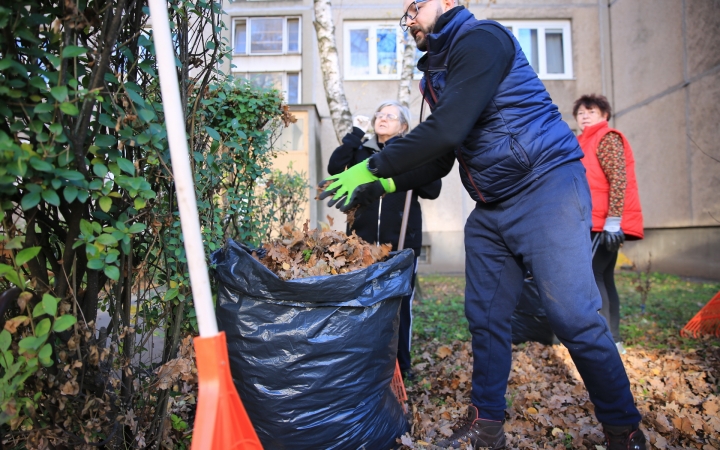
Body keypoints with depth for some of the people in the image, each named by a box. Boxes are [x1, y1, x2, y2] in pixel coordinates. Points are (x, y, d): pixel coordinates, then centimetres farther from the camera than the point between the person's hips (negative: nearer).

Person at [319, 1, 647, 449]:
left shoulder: (481, 38, -8)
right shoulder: (437, 72, 19)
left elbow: (448, 128, -21)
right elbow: (439, 159, 17)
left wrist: (373, 166, -14)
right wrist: (382, 183, 4)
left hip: (545, 186, -8)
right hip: (490, 210, 9)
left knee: (574, 316, -7)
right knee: (485, 316, 9)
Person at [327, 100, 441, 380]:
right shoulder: (362, 151, 13)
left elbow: (433, 190, -3)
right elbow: (334, 167, -6)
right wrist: (356, 132, -4)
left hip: (401, 240, -1)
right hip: (364, 239, 2)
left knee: (400, 301, 3)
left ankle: (401, 363, 18)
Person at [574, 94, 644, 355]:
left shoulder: (607, 138, -5)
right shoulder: (586, 142, 22)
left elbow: (619, 180, -16)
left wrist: (612, 222, -23)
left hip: (606, 224, -10)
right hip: (596, 224, 10)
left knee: (591, 276, -15)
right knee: (604, 278, 8)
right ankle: (612, 339, 13)